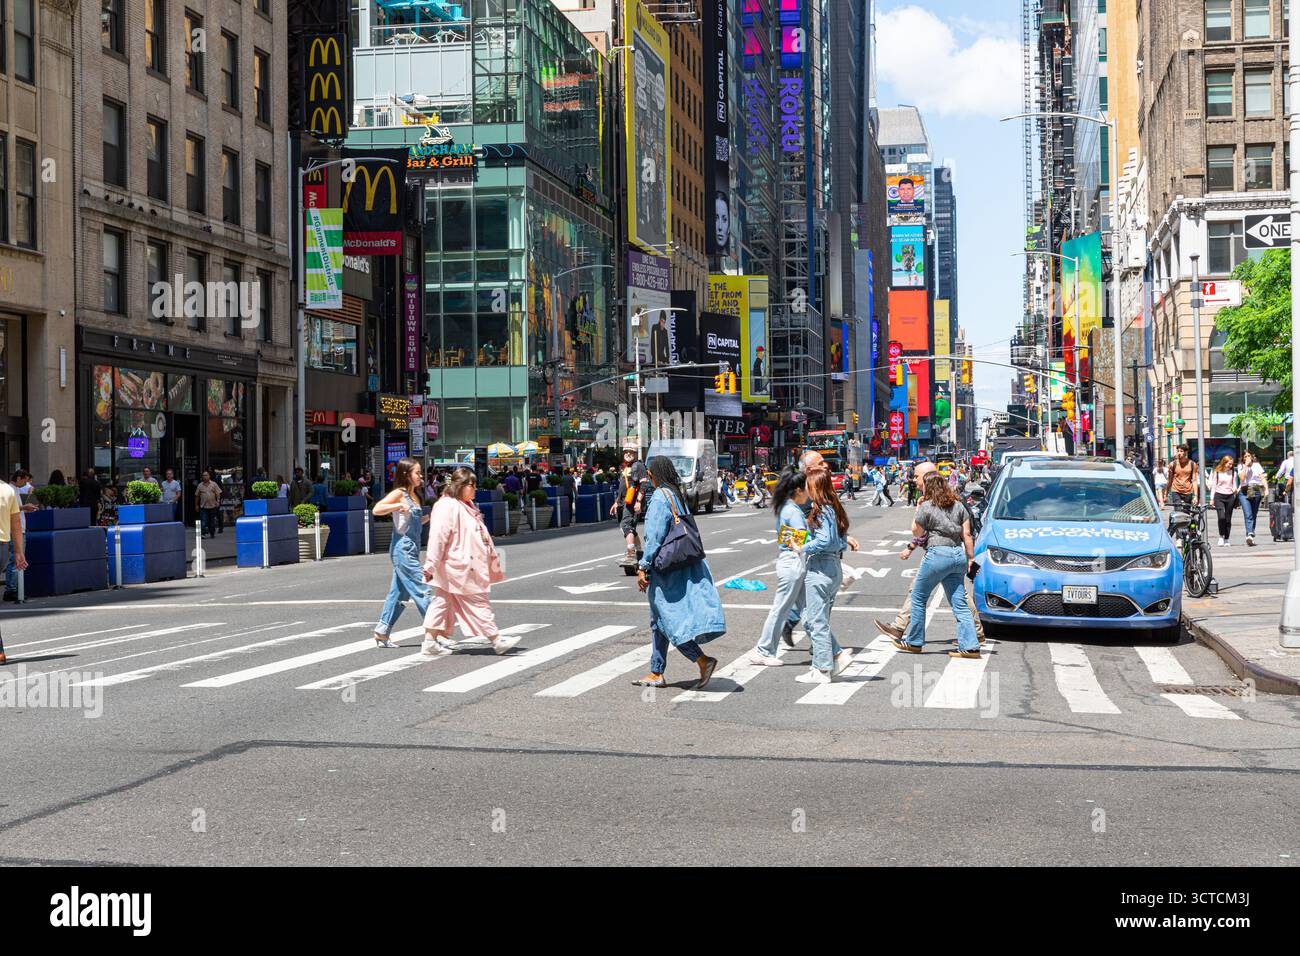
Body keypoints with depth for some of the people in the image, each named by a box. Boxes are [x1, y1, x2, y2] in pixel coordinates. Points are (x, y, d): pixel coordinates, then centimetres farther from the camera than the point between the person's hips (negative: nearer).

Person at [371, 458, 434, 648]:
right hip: (402, 548, -9)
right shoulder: (399, 493, -9)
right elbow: (377, 509, -19)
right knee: (421, 590, -8)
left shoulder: (415, 496, 15)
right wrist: (399, 505, -27)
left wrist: (427, 517, 8)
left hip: (411, 550, 9)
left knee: (399, 592, 10)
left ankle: (382, 633, 15)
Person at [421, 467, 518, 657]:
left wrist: (492, 554, 30)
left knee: (443, 603, 9)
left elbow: (479, 534, 27)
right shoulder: (447, 506, -17)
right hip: (458, 567, -10)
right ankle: (497, 640, 2)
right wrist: (431, 565, -23)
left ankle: (430, 643, 11)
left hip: (467, 565, 10)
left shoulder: (466, 506, 17)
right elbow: (437, 537, -21)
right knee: (477, 602, -4)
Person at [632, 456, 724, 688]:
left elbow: (654, 536, -17)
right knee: (658, 621, 15)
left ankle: (702, 661, -14)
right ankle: (656, 673, 18)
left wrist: (643, 567, -13)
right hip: (684, 563, 9)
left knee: (667, 619, -5)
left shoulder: (660, 497, -13)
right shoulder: (679, 495, 11)